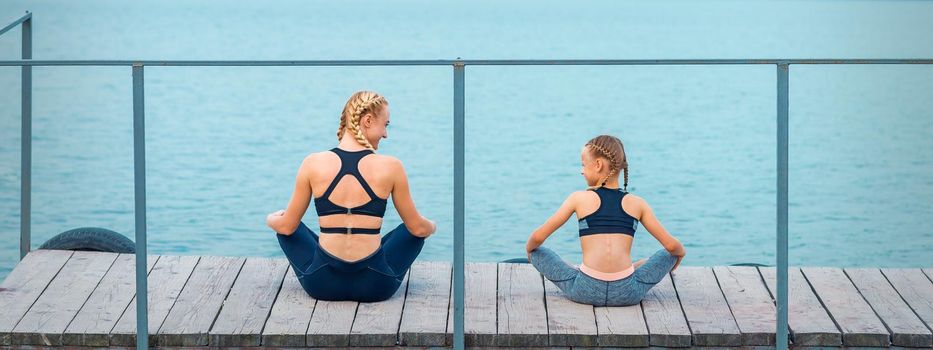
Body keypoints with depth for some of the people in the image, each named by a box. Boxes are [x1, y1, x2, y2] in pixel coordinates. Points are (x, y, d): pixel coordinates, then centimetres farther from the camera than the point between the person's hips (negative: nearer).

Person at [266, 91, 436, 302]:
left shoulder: (313, 164, -5)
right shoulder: (391, 167, -7)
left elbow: (287, 227, 5)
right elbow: (418, 229, 4)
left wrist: (271, 220, 29)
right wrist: (432, 226, 28)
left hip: (322, 285, 0)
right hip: (375, 286, 0)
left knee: (282, 225, 30)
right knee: (413, 228, 29)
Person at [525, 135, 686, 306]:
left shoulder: (579, 199, 3)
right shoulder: (637, 204, 7)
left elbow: (537, 238, 6)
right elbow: (671, 245, 10)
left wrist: (529, 248, 29)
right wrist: (681, 252, 33)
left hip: (585, 292, -1)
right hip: (627, 294, 1)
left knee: (537, 253, 20)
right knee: (668, 254, 25)